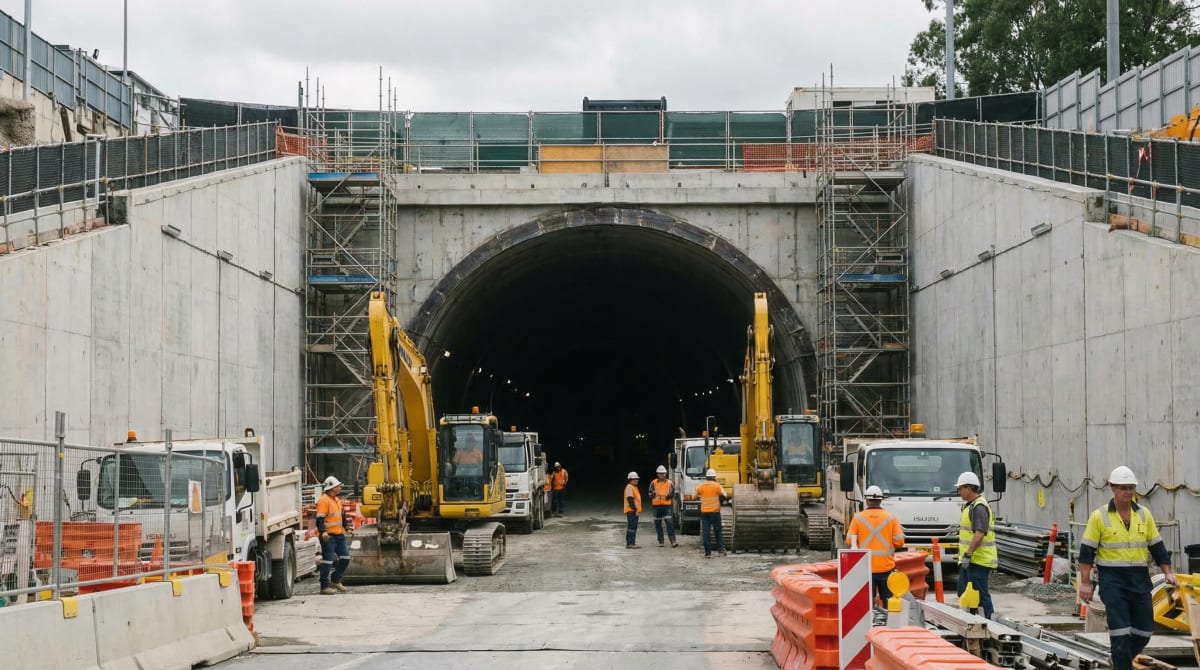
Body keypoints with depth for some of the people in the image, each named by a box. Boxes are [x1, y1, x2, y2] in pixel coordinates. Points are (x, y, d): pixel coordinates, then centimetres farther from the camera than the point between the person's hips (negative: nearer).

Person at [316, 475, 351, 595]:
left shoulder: (336, 500, 17)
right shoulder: (324, 500, -13)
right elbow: (320, 519, -20)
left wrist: (344, 528, 30)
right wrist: (323, 532, -32)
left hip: (339, 535, 9)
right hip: (328, 536, -9)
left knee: (345, 558, 10)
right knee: (327, 561, -6)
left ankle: (335, 580, 24)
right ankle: (325, 586, -1)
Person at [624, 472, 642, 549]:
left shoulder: (634, 487, 21)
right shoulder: (629, 487, -12)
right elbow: (630, 500, -20)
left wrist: (637, 509, 21)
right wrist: (635, 509, -22)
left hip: (634, 511, 11)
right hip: (631, 511, -11)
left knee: (633, 527, 12)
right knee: (631, 527, -12)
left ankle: (632, 543, 15)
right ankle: (630, 543, -15)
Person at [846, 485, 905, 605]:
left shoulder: (858, 518, -3)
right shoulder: (891, 517, -2)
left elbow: (849, 540, -4)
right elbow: (899, 542, -3)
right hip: (886, 567, 1)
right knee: (888, 599, 9)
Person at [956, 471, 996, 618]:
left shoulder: (979, 507, -16)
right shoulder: (970, 506, 18)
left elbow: (980, 534, -25)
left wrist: (968, 554, -28)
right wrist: (965, 556, 25)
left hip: (979, 561, -11)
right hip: (969, 561, 11)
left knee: (981, 595, -6)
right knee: (963, 593, 14)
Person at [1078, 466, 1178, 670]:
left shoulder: (1144, 514, 8)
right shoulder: (1099, 516, -4)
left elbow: (1157, 546, 14)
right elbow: (1087, 551, -4)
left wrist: (1167, 572, 5)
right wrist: (1085, 582, -9)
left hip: (1140, 580, 4)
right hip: (1113, 580, -4)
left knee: (1144, 630, 7)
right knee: (1120, 631, -6)